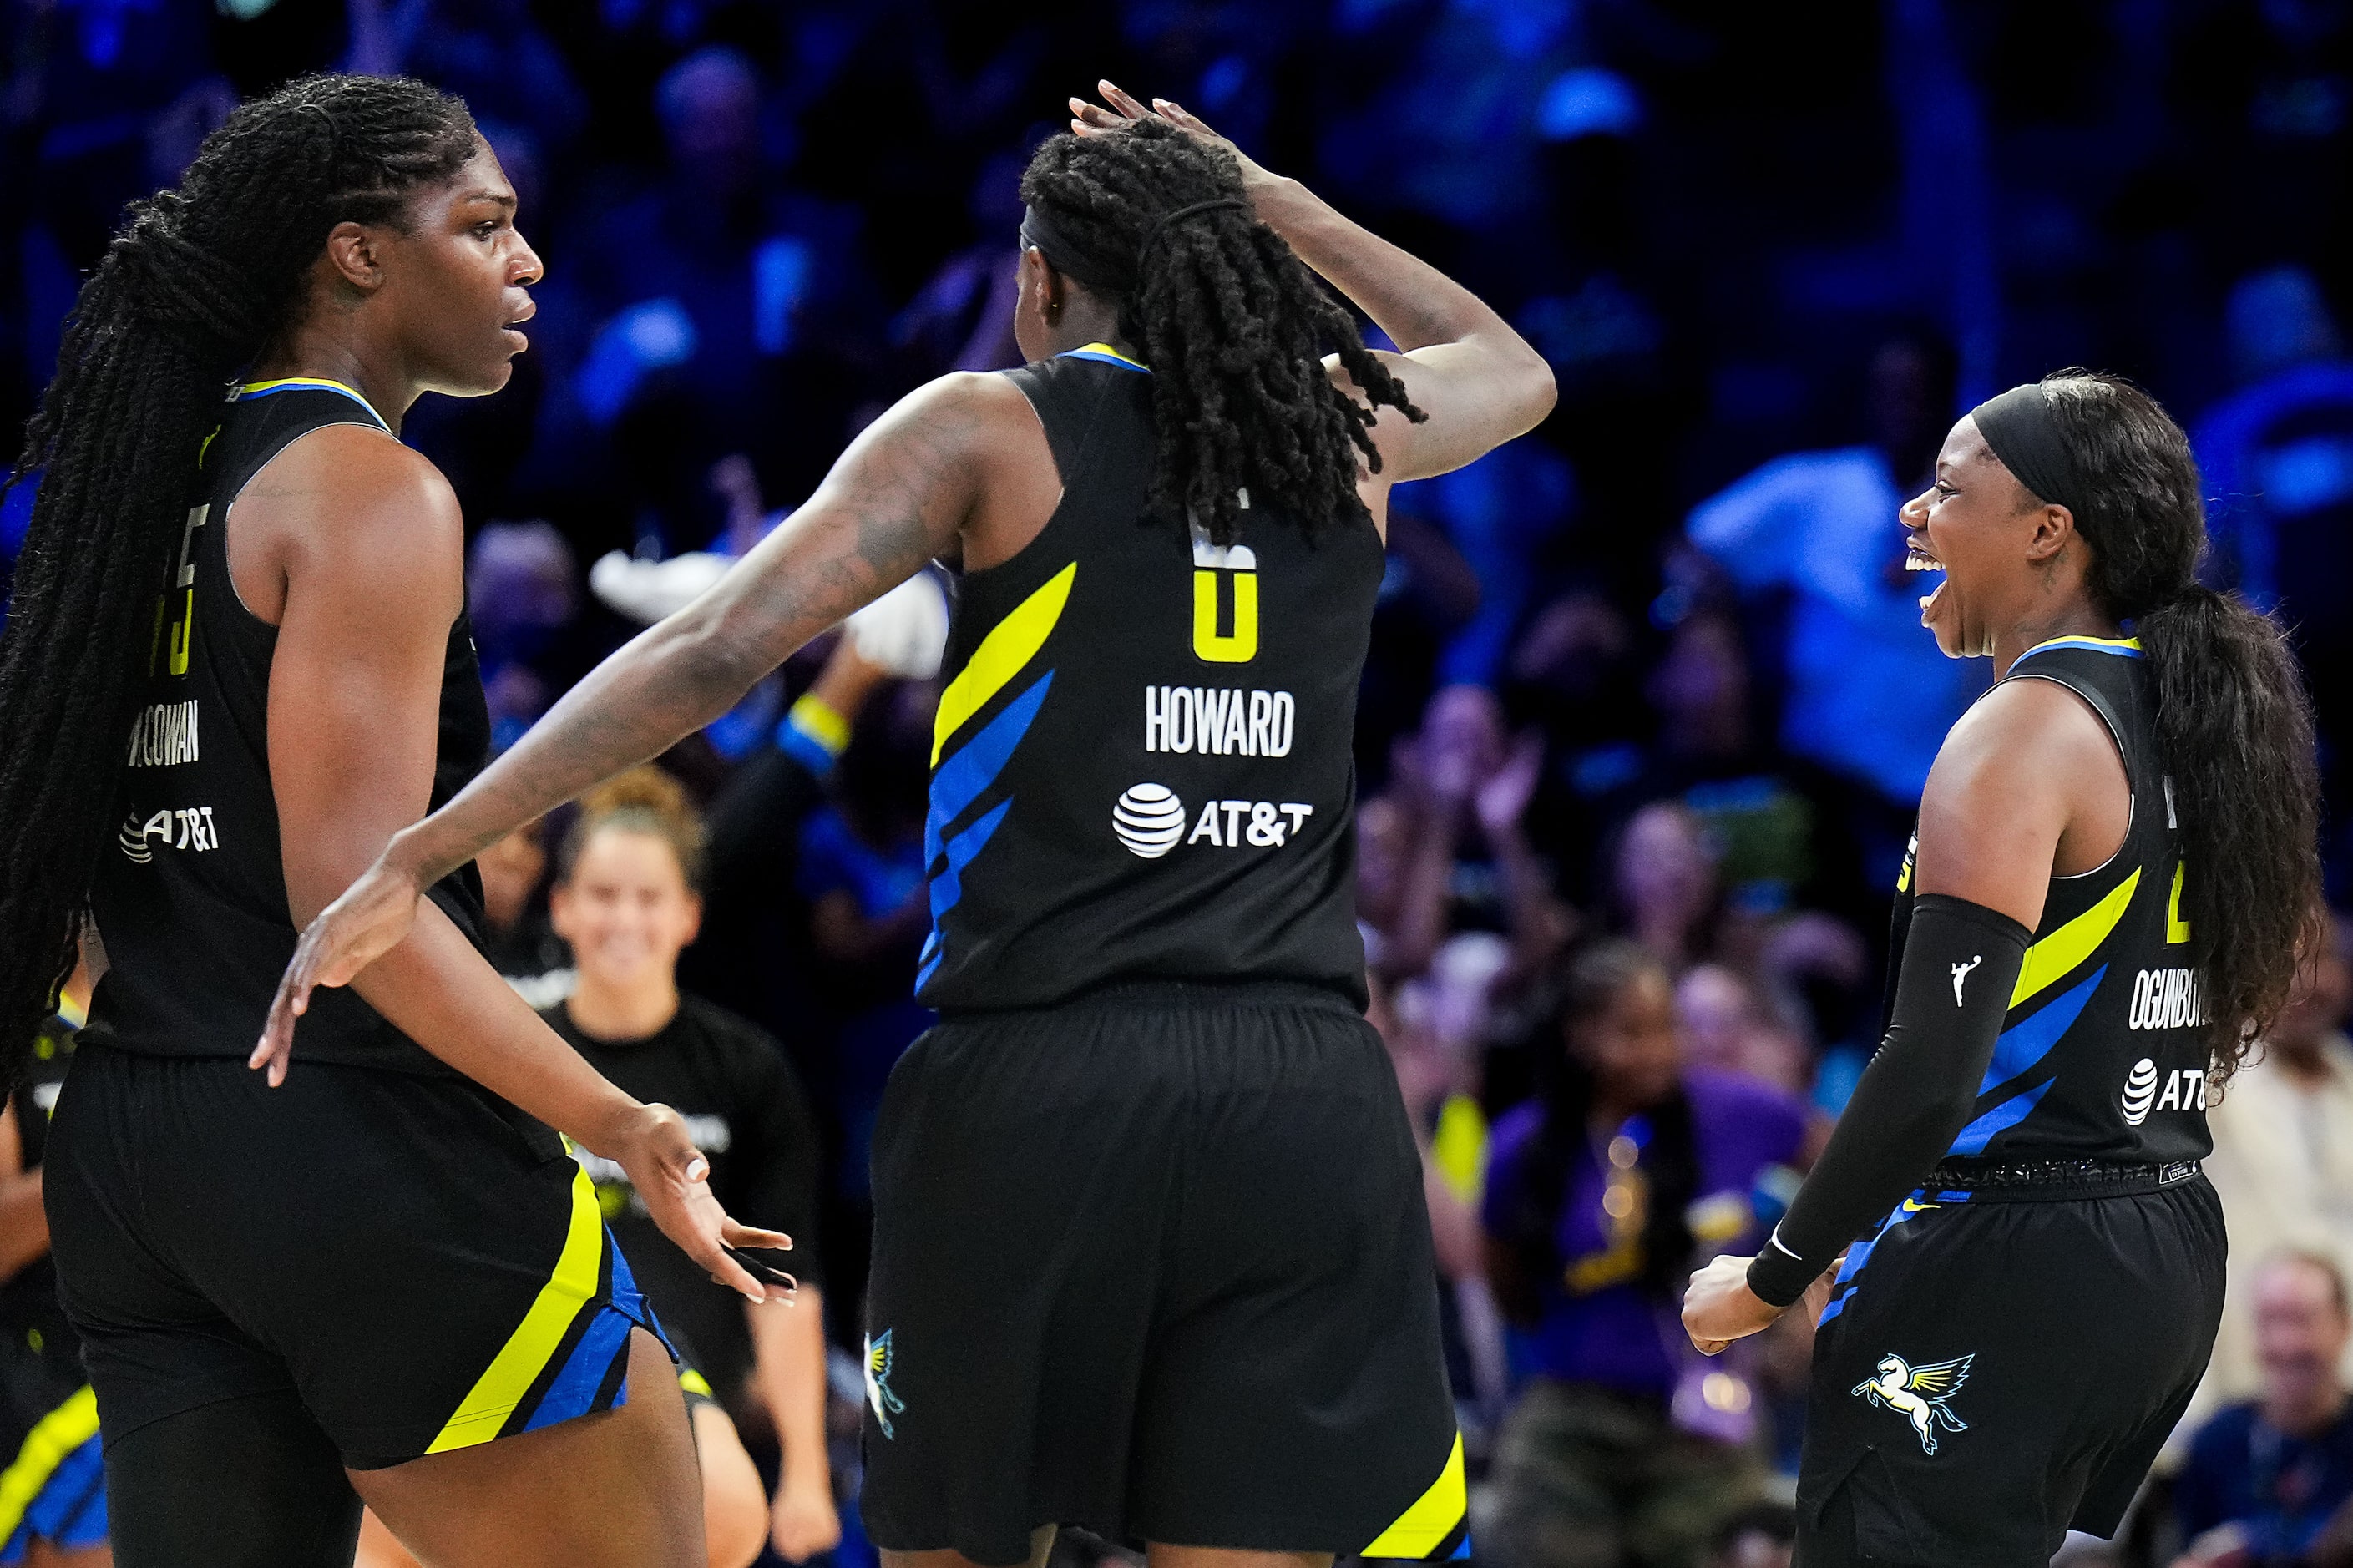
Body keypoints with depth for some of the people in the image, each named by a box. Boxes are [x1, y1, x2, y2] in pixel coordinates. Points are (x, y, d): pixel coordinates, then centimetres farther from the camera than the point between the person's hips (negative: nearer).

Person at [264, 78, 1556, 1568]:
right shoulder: (1346, 431, 13)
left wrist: (413, 862, -7)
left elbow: (711, 651, -7)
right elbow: (1516, 368, 38)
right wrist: (1267, 202, 35)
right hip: (1304, 1095, 2)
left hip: (1038, 1083, -2)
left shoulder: (994, 428, 3)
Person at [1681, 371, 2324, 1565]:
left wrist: (1772, 1279, -13)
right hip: (2169, 1253, 9)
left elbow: (1934, 1066, -22)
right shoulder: (2190, 718, 12)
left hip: (2010, 1273, -9)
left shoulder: (2025, 733, -14)